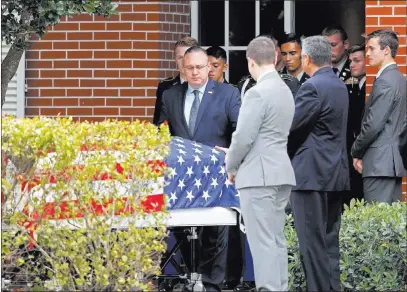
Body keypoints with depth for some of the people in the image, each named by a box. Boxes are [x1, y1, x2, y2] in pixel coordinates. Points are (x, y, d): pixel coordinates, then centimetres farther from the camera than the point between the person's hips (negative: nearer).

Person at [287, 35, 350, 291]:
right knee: (330, 240, 12)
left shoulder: (313, 87, -15)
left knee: (312, 241, -6)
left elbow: (290, 126, -17)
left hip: (312, 173, -9)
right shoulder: (339, 86, 13)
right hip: (335, 173, 9)